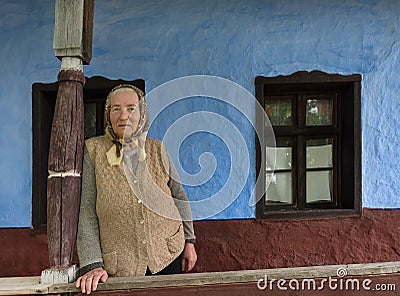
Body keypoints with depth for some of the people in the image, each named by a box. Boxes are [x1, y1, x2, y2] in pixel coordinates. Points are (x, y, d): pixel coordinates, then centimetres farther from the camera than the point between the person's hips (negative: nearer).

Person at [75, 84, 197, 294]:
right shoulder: (92, 151, -6)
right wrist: (92, 264, -15)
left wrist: (189, 240, 11)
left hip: (167, 257, 3)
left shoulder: (157, 149, 2)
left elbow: (179, 196, 11)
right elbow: (85, 211, -9)